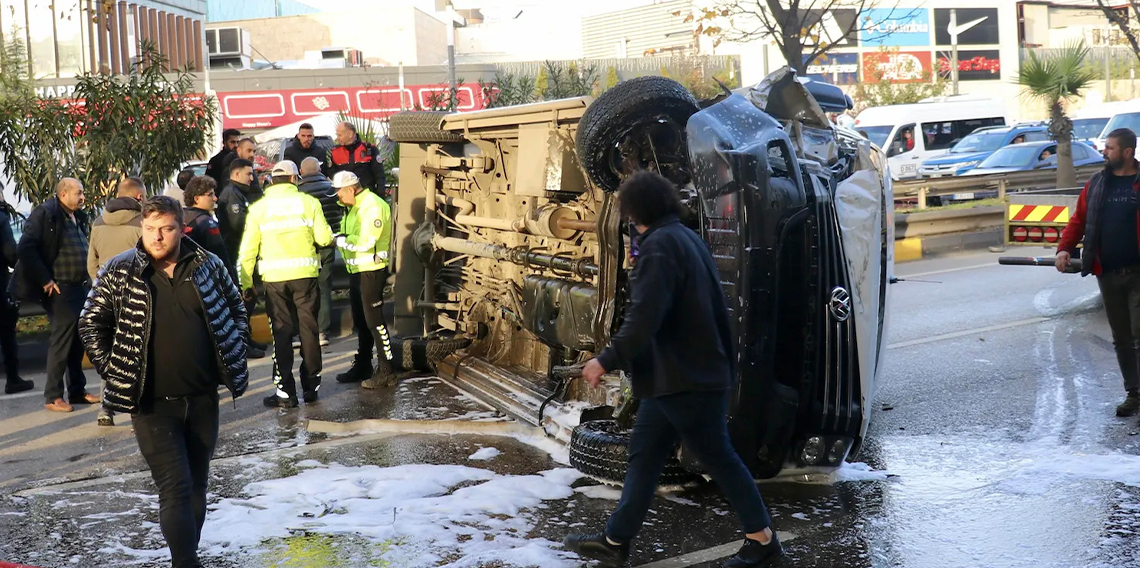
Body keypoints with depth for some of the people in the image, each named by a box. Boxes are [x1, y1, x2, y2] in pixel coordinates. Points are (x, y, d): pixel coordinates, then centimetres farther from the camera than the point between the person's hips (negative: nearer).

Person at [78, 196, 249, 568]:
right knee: (175, 488, -10)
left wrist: (233, 357, 7)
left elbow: (236, 310, 14)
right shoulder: (119, 272, -5)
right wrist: (114, 370, -1)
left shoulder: (208, 265, 1)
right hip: (152, 403, -3)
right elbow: (91, 324, 4)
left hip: (203, 398, 3)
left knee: (197, 485, 14)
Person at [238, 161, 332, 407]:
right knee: (309, 330, 11)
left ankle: (285, 392, 4)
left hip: (274, 278, 0)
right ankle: (311, 386, 18)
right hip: (305, 274, 0)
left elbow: (248, 249, 3)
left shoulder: (258, 208, 5)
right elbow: (324, 238, -3)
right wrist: (330, 234, 20)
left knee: (281, 333, 6)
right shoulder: (308, 202, 1)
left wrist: (245, 283, 8)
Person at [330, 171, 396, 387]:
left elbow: (365, 242, -24)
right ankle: (362, 367, 29)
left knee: (374, 321, -8)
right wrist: (340, 239, -6)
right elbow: (352, 237, 13)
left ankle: (386, 372, -4)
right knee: (361, 322, 18)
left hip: (371, 271, -10)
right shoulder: (356, 206, 15)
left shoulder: (372, 206, -17)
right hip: (357, 271, 10)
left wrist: (339, 240, -15)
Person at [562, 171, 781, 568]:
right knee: (644, 453, 12)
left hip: (684, 378, -10)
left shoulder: (659, 246, -17)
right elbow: (710, 308, 16)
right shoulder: (687, 238, 13)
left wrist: (607, 360, -21)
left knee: (717, 457, 0)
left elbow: (644, 317, -26)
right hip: (694, 370, 10)